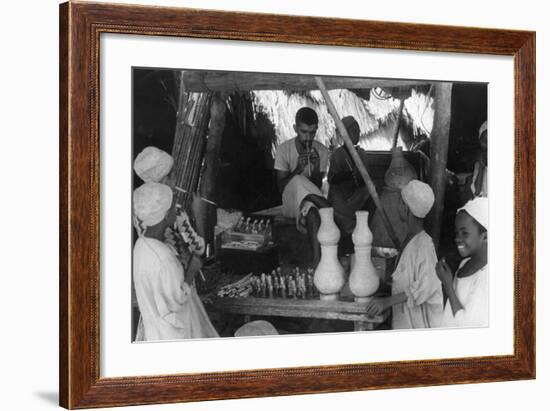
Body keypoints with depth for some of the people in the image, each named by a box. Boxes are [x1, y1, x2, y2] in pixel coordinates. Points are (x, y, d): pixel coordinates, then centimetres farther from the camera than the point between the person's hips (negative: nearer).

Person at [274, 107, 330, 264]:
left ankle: (318, 256, -53)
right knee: (298, 181, -39)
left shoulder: (321, 151, 1)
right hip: (290, 202, -2)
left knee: (311, 209, -40)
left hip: (311, 199, 2)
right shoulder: (284, 149, -4)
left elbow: (317, 187, -2)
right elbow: (281, 186, -8)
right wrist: (298, 169, -24)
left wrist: (316, 169, -23)